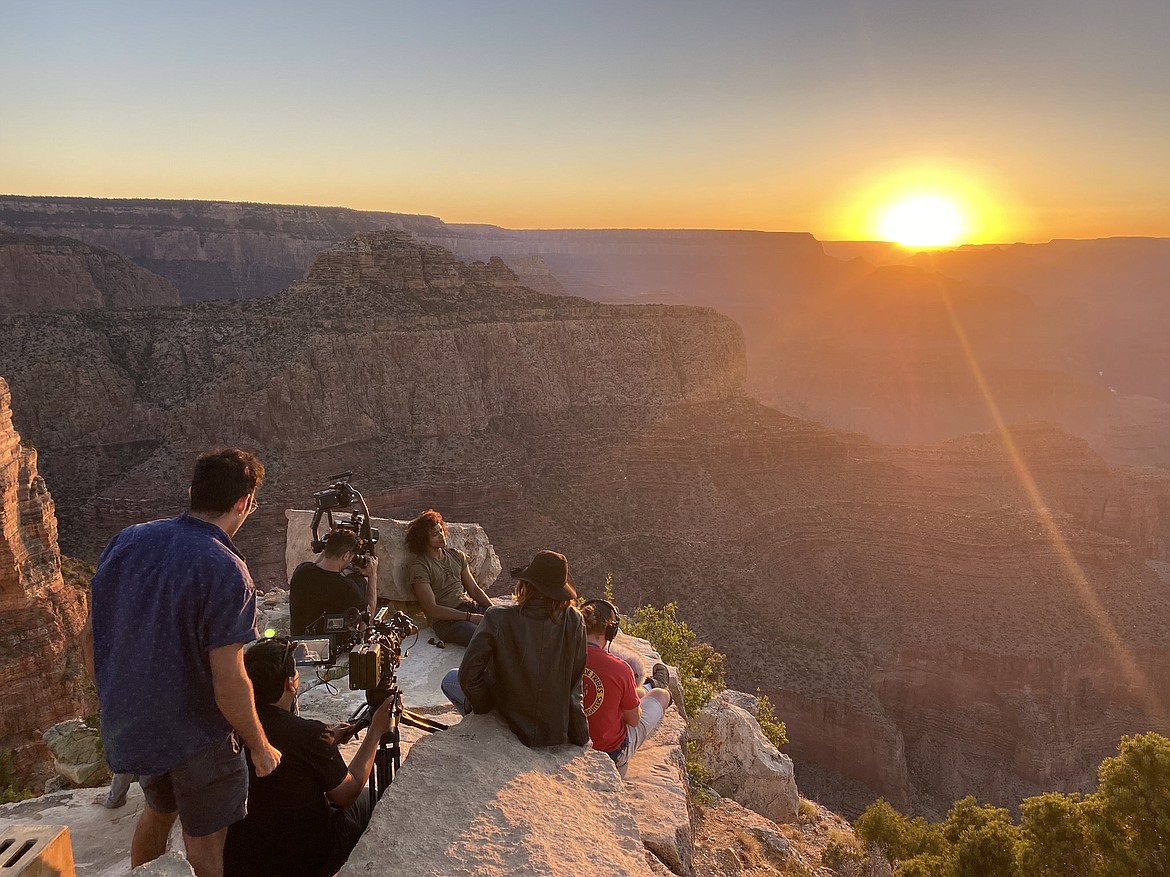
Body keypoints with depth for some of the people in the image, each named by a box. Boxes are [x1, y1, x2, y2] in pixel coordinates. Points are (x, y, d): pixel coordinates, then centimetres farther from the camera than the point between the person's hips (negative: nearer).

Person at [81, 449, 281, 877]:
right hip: (195, 737, -6)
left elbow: (90, 636, 2)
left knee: (158, 809, 32)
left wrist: (114, 698, 18)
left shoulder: (127, 540, -7)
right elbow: (228, 685, -25)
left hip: (127, 725, 6)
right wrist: (261, 748, -10)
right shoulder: (226, 573, -27)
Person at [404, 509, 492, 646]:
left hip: (471, 606, 7)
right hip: (446, 620, -7)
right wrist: (470, 617, -16)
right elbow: (432, 609, -9)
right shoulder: (418, 566, -2)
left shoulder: (457, 555, 19)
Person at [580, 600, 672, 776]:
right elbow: (634, 720, -15)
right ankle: (655, 687, 56)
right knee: (661, 694, 20)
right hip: (613, 752, -4)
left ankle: (649, 687, 64)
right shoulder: (619, 669, -29)